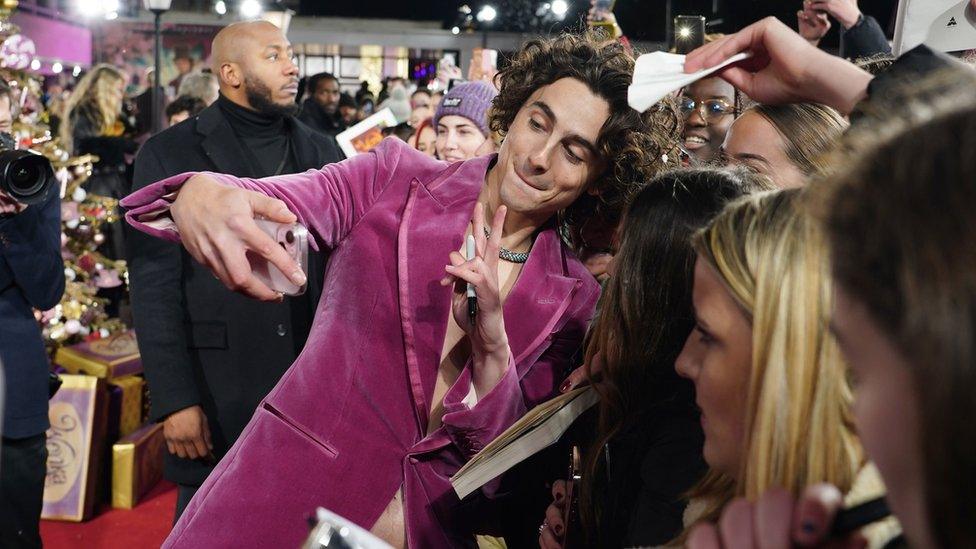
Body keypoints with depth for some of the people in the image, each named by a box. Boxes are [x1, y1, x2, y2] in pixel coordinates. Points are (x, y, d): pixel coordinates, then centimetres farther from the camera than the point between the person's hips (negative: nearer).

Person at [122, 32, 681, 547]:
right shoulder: (398, 178, -5)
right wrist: (199, 194, -42)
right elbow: (270, 203, -20)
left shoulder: (576, 300, -2)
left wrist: (491, 343, -22)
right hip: (288, 496, -1)